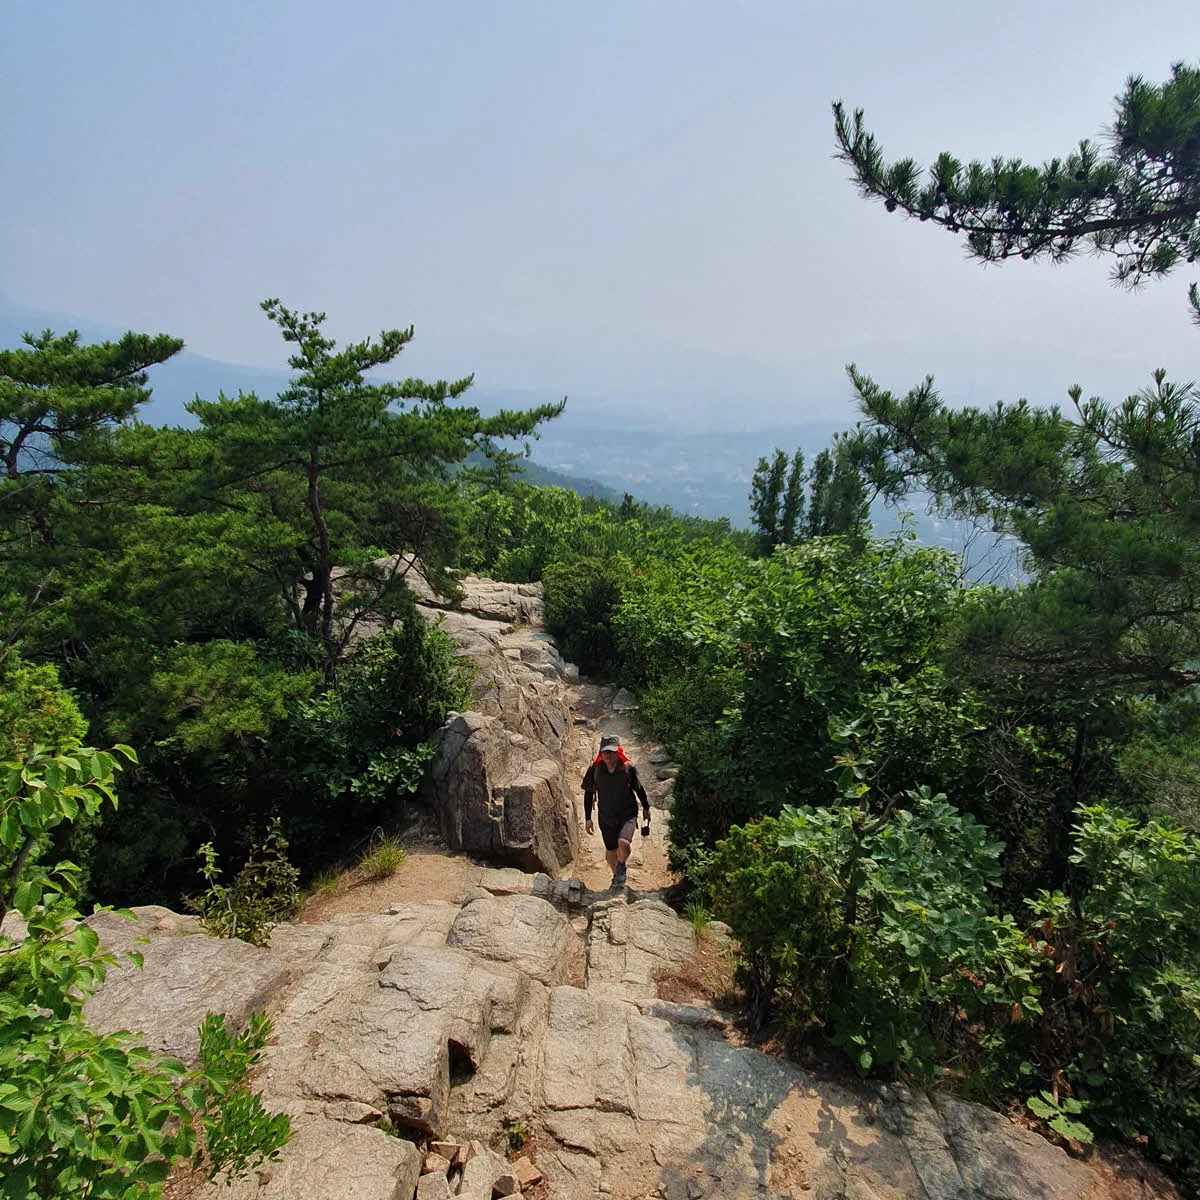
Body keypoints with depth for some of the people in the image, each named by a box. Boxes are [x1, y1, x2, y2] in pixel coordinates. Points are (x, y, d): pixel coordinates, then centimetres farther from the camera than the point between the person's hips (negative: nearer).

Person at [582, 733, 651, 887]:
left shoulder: (628, 768, -13)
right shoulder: (594, 770, -10)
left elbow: (639, 789, 4)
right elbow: (588, 794, 2)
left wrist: (646, 808, 16)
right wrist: (588, 819, 2)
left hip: (627, 814, -2)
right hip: (606, 817, 2)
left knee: (623, 843, -26)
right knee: (611, 850, 13)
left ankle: (622, 865, 9)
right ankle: (616, 875, 45)